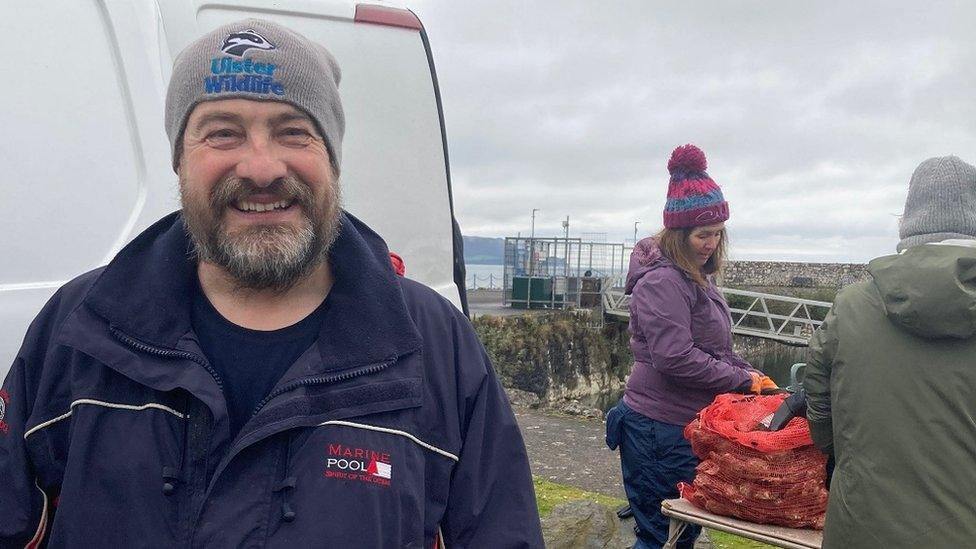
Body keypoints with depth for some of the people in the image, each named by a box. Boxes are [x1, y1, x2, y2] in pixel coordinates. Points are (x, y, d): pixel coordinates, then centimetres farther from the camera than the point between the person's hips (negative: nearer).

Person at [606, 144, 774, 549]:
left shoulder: (698, 278, 14)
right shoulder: (662, 281, -19)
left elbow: (716, 348, 22)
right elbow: (676, 358, -26)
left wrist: (752, 374, 5)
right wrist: (743, 381, -17)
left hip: (687, 426, 10)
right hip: (660, 432, -10)